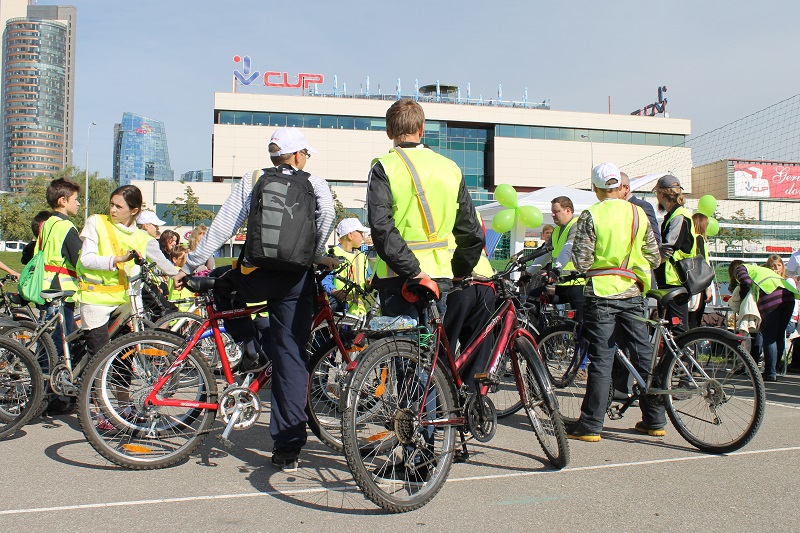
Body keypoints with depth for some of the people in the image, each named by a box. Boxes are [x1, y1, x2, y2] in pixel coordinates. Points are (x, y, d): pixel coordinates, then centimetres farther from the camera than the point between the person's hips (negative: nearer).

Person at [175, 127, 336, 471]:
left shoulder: (252, 180, 10)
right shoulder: (314, 183, 9)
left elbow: (222, 226, 3)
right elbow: (327, 213, -12)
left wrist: (189, 265, 9)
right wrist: (317, 255, 1)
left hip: (255, 277, 0)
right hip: (296, 281, 0)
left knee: (223, 288, 34)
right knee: (291, 357, 6)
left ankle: (250, 350, 17)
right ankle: (288, 449, 6)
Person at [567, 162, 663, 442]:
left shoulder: (591, 215, -7)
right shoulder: (639, 213, 5)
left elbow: (582, 262, -9)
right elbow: (655, 258, 8)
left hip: (601, 293, -3)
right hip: (632, 293, 4)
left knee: (600, 359, -1)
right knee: (643, 355, 11)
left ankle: (590, 425, 2)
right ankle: (655, 420, 20)